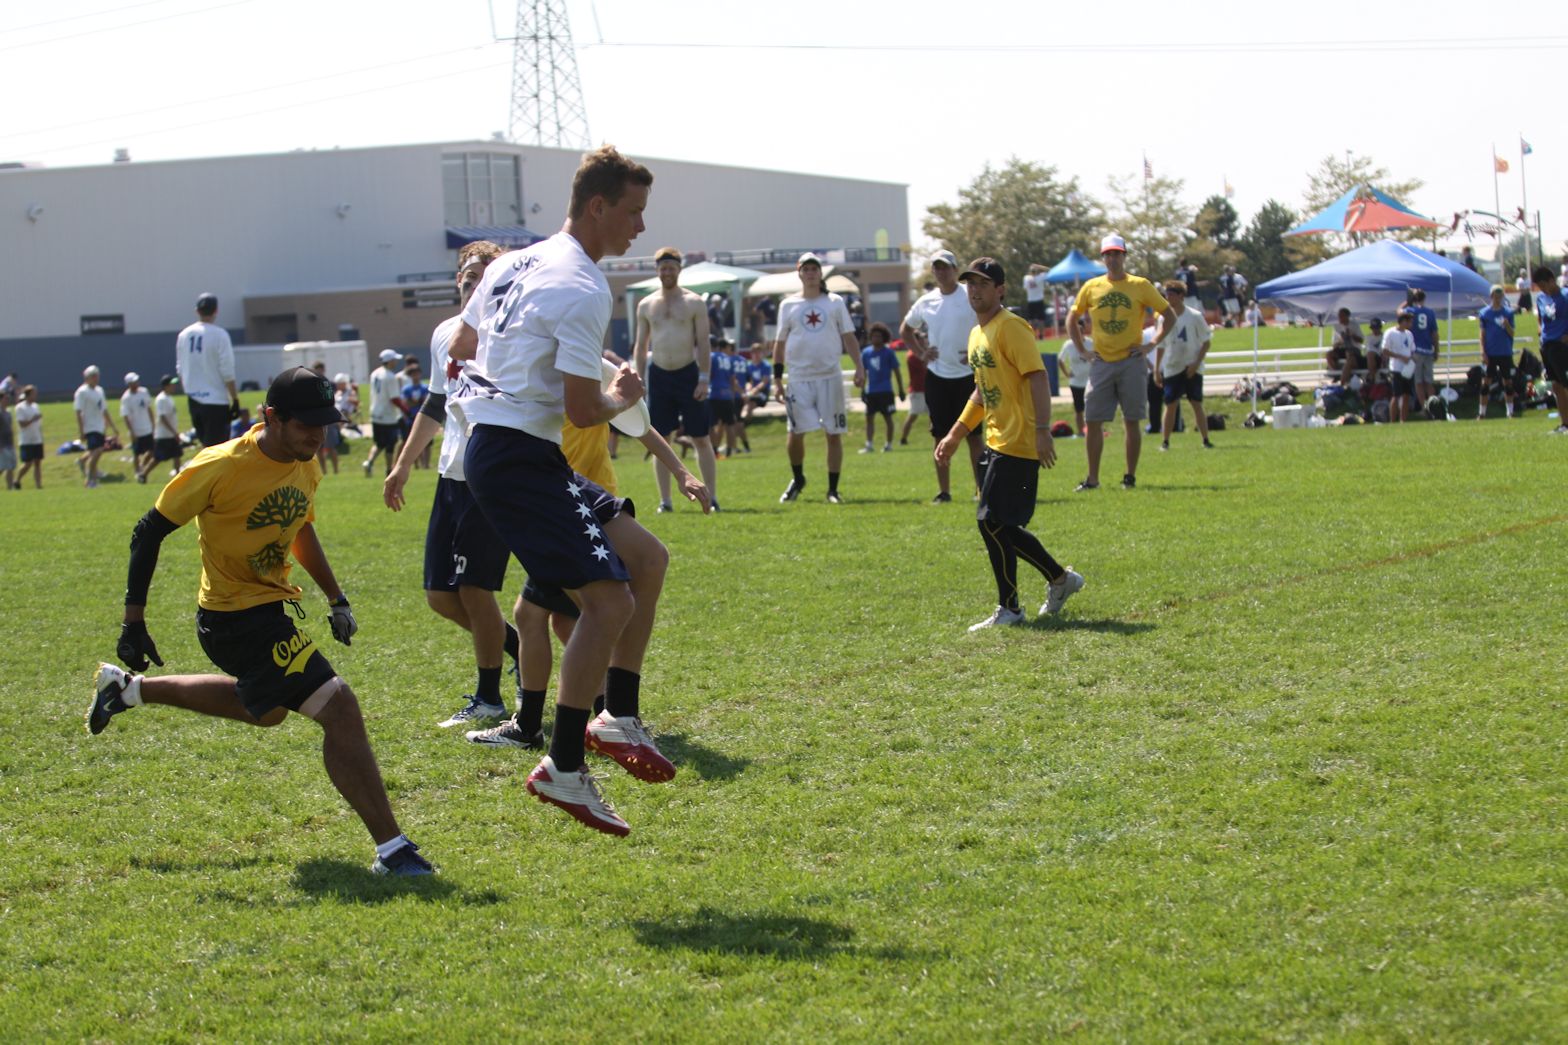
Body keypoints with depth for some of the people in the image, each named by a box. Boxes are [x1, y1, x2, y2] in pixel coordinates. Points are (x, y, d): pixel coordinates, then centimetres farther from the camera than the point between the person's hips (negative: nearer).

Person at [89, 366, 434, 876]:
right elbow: (150, 531, -15)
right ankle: (392, 849, -19)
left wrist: (336, 598, 14)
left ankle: (128, 688, 45)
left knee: (266, 708, 34)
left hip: (269, 609, 10)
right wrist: (133, 621, -15)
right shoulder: (221, 468, -24)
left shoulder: (305, 465, -1)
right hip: (237, 618, -10)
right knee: (340, 709, -20)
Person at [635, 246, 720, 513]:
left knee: (701, 439, -1)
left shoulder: (694, 303, 1)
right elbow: (641, 346, 11)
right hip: (658, 375, 2)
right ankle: (665, 499, 8)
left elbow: (703, 343, -2)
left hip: (688, 374, -2)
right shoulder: (646, 305, 8)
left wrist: (704, 379, -10)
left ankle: (712, 497, 2)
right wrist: (640, 382, 4)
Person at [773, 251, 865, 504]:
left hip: (830, 377, 0)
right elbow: (780, 343, 8)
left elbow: (848, 337, 7)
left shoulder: (835, 302, 7)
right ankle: (797, 479, 21)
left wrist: (859, 367, -4)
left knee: (834, 434, -1)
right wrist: (777, 379, 4)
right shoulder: (788, 305, 7)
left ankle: (833, 489, 6)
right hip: (798, 379, 0)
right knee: (796, 433, -3)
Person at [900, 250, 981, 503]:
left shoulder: (970, 299, -6)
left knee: (974, 434, -2)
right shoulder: (926, 302, 6)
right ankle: (944, 491, 13)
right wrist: (921, 351, 8)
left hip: (966, 375, -4)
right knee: (941, 436, 6)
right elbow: (905, 330, 21)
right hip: (937, 376, 4)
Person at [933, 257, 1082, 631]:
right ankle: (1060, 579, 28)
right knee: (1001, 526, 12)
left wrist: (1042, 430, -27)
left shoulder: (1011, 328, -12)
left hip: (1017, 444, -10)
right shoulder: (977, 334, 17)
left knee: (992, 521, -10)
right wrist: (956, 434, 25)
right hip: (996, 442, 10)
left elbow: (1038, 377, -19)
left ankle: (1009, 608, 0)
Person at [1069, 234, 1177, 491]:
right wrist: (1082, 350, 7)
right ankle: (1092, 478, 5)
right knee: (1093, 421, -1)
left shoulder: (1140, 286, 0)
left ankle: (1131, 476, 10)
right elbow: (1072, 320, 18)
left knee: (1131, 421, 1)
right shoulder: (1091, 287, 6)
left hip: (1131, 362, -2)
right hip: (1101, 363, 2)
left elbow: (1170, 316, 4)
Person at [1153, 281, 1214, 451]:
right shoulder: (1165, 318, 4)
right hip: (1171, 368, 2)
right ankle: (1165, 441, 4)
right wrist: (1157, 370, 6)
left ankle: (1206, 440, 2)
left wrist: (1196, 363, -11)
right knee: (1171, 405, 0)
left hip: (1192, 368, -2)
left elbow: (1205, 343, -1)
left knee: (1197, 404, -2)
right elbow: (1160, 346, 10)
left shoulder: (1195, 316, -4)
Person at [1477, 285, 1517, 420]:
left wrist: (1507, 325, -18)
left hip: (1505, 353, 1)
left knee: (1508, 382, 4)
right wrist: (1482, 350, -4)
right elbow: (1482, 333, 4)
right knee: (1486, 382, -2)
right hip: (1490, 353, -1)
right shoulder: (1485, 313, 3)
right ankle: (1481, 413, 3)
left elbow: (1512, 334, 2)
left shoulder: (1508, 312, 3)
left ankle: (1510, 411, 11)